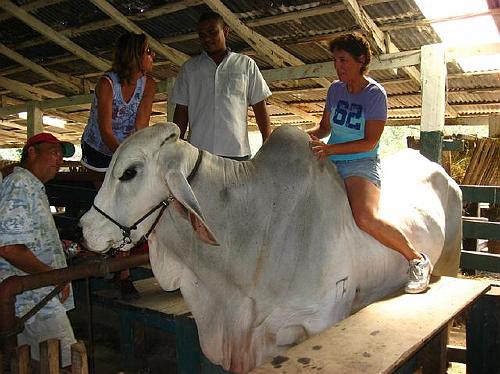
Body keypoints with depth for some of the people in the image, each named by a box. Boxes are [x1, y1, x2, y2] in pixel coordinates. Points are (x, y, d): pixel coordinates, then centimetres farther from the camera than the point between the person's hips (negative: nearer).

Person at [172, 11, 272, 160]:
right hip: (198, 150, 1)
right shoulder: (189, 68, 15)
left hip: (237, 150, -1)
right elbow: (181, 110, 14)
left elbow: (259, 106, 9)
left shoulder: (246, 64, 11)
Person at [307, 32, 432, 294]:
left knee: (366, 218, -30)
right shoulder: (335, 89, 11)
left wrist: (331, 148, -22)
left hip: (361, 164, -7)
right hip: (331, 163, 7)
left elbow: (370, 142, -12)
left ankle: (417, 260, -6)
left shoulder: (375, 94, -7)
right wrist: (304, 135, -2)